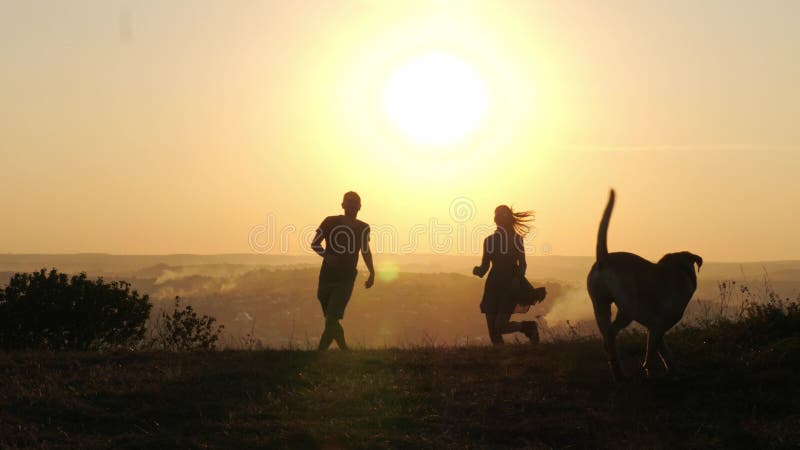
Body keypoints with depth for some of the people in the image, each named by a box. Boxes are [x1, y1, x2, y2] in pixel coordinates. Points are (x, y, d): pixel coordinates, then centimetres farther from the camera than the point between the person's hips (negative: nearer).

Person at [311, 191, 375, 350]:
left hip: (346, 279, -1)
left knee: (331, 319, -16)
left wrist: (372, 273, 12)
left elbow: (366, 251, 20)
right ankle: (344, 349, 31)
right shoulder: (330, 222, -1)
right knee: (331, 320, 12)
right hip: (326, 276, 1)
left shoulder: (363, 228, 6)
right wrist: (326, 255, -15)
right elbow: (315, 243, 4)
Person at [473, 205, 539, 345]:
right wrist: (478, 271, -9)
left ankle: (529, 326, 11)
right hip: (493, 286, 5)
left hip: (510, 286, -5)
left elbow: (522, 264, -2)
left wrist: (518, 278, -21)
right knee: (492, 329, -2)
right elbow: (484, 267, 13)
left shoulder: (516, 238, 0)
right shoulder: (489, 240, 11)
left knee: (500, 326, -15)